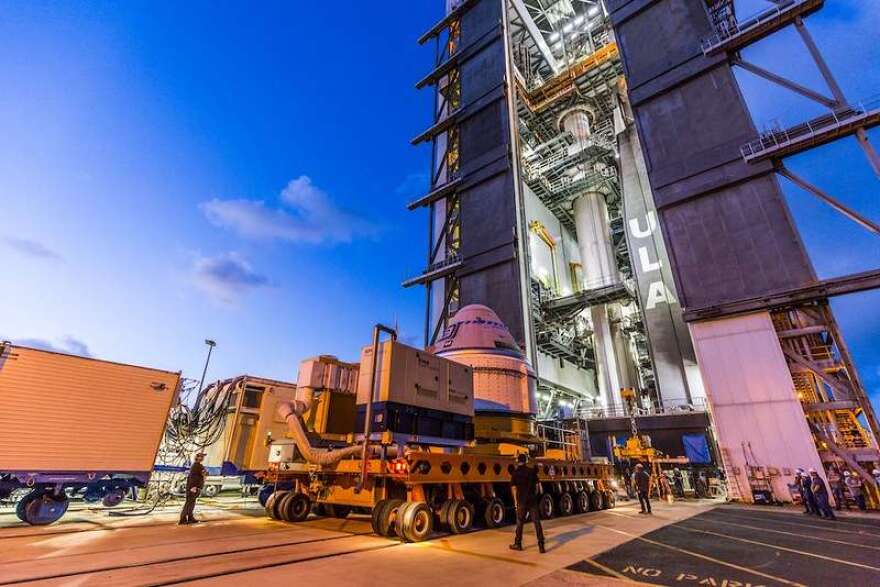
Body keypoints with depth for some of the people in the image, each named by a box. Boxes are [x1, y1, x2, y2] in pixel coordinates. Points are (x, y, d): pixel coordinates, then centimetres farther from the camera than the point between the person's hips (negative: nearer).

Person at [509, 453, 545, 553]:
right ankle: (541, 545, 0)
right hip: (533, 500, 2)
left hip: (522, 500, -1)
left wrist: (516, 501, 2)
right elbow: (536, 486, 4)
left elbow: (514, 488, -5)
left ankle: (518, 544, 20)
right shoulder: (532, 471, 1)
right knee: (537, 521, 5)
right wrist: (534, 496, 13)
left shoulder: (515, 473, -4)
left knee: (520, 522, 10)